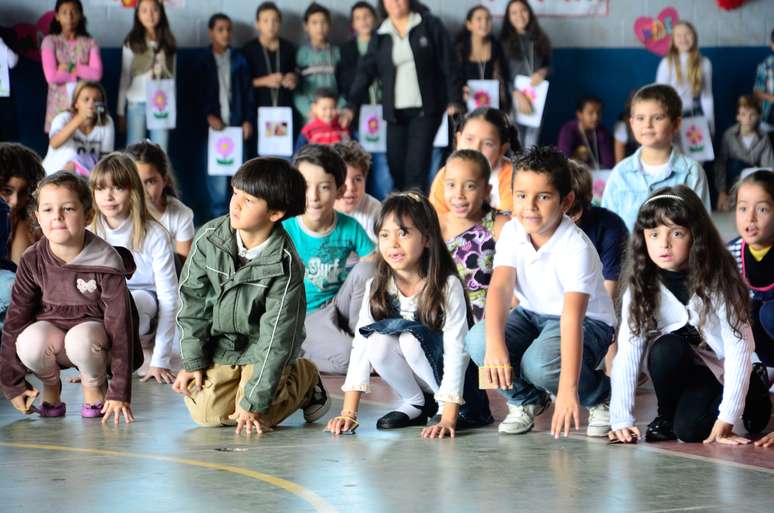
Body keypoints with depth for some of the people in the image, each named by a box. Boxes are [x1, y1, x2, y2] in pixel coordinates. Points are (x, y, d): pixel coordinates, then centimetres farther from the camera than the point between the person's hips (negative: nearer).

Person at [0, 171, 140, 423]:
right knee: (31, 340, -33)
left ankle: (95, 384, -3)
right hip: (51, 328, 2)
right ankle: (51, 385, 1)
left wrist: (120, 392, -21)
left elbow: (120, 327, -18)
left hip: (92, 330, -2)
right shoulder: (33, 261, -11)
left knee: (82, 338, -37)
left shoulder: (105, 263, -20)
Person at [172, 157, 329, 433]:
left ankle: (303, 378, 11)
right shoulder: (209, 237, -14)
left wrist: (254, 402, -24)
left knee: (252, 418, -17)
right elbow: (192, 299, -3)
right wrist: (193, 362, -5)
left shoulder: (284, 265, -24)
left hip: (261, 347, -3)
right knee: (207, 413, -13)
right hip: (220, 345, 3)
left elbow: (276, 338, -22)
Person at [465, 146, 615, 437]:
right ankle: (526, 401, 5)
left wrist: (568, 388, -47)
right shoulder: (512, 232, -13)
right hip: (532, 315, 5)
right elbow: (500, 288, -25)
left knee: (540, 364, -35)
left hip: (587, 322, -5)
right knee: (477, 341, -24)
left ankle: (601, 397, -3)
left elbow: (572, 318, -38)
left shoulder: (575, 247, -29)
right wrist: (495, 345, -44)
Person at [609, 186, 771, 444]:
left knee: (690, 430, -25)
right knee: (665, 350, -31)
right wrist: (621, 420, -27)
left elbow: (739, 349, -23)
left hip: (721, 373, -1)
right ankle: (665, 417, -4)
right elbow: (627, 353, -18)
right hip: (678, 372, 1)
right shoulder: (641, 287, -15)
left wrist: (726, 421, -28)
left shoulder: (718, 282, -22)